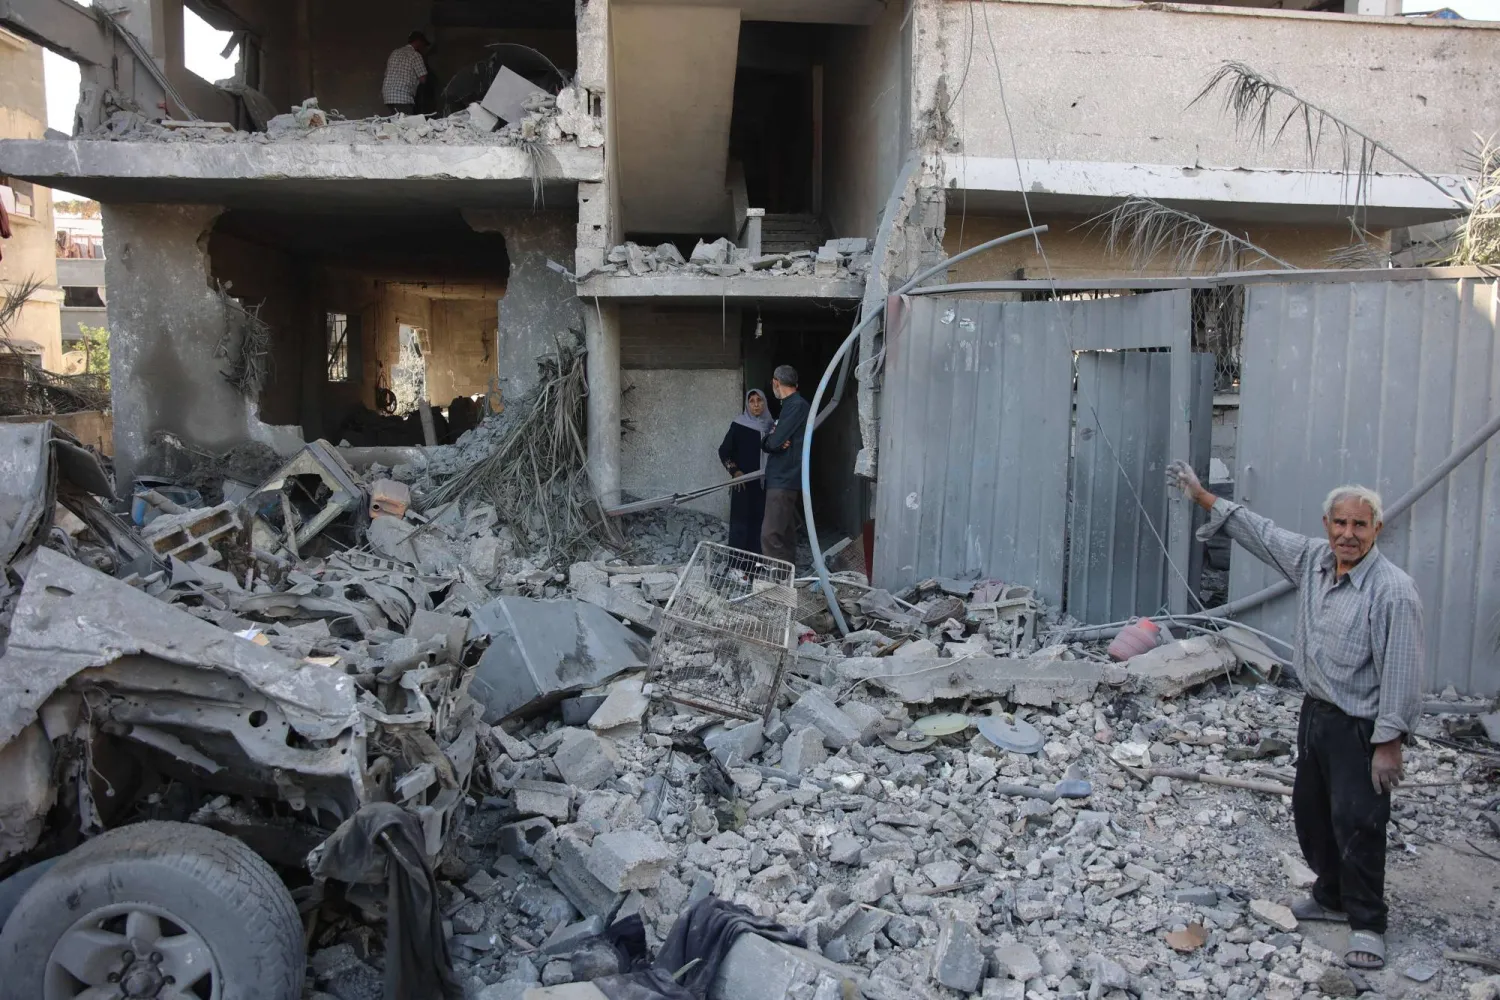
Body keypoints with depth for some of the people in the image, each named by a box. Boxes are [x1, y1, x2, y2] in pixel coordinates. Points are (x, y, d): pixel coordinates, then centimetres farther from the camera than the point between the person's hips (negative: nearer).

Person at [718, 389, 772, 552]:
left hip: (765, 483, 4)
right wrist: (735, 471, -11)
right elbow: (724, 451, -1)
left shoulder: (770, 426, 8)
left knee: (760, 521, 4)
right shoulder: (739, 425, -4)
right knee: (740, 521, -6)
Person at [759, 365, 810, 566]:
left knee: (770, 536, -15)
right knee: (785, 536, 12)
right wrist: (775, 441, -7)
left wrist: (771, 440, 4)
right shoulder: (790, 406, 19)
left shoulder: (797, 405, -12)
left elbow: (772, 442, -18)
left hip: (784, 481, -10)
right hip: (783, 479, 10)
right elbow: (767, 444, 15)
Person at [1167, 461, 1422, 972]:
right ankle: (1331, 897, 36)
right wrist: (1203, 497, 12)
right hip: (1316, 712, 8)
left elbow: (1400, 671, -20)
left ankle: (1366, 923, 15)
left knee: (1357, 823, -2)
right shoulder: (1312, 559, 0)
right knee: (1311, 812, 18)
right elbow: (1259, 530, 12)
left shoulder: (1393, 590, -21)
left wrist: (1389, 743, -20)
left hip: (1360, 726, -8)